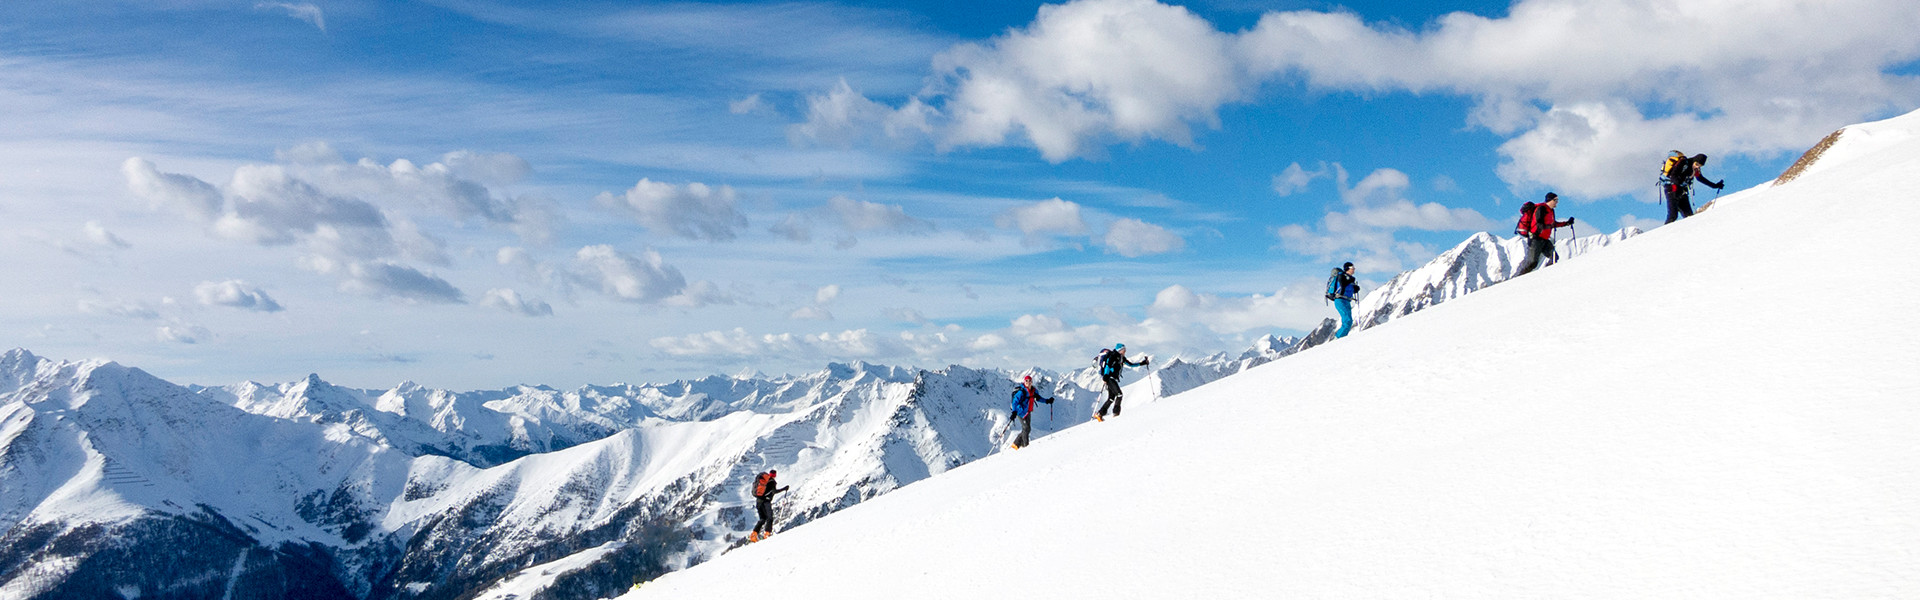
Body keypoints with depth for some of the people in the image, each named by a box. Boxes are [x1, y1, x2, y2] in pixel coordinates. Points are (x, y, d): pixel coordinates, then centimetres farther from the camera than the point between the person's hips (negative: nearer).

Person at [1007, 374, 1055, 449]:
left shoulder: (1034, 391, 6)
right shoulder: (1021, 391, -17)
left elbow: (1038, 398, 23)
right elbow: (1015, 401, -20)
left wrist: (1047, 401, 10)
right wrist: (1014, 412, -30)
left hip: (1028, 412, 8)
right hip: (1021, 412, -8)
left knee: (1027, 429, 10)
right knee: (1026, 428, -14)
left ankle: (1016, 444, 20)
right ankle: (1025, 446, -7)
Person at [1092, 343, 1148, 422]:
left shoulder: (1121, 358, 21)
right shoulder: (1114, 355, -5)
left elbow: (1131, 364, 30)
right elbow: (1108, 364, -18)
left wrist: (1142, 363, 25)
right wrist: (1106, 375, -30)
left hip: (1113, 379, 9)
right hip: (1109, 377, -9)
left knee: (1111, 398, 5)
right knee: (1119, 394, -18)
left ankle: (1099, 414, 6)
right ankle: (1116, 413, -20)